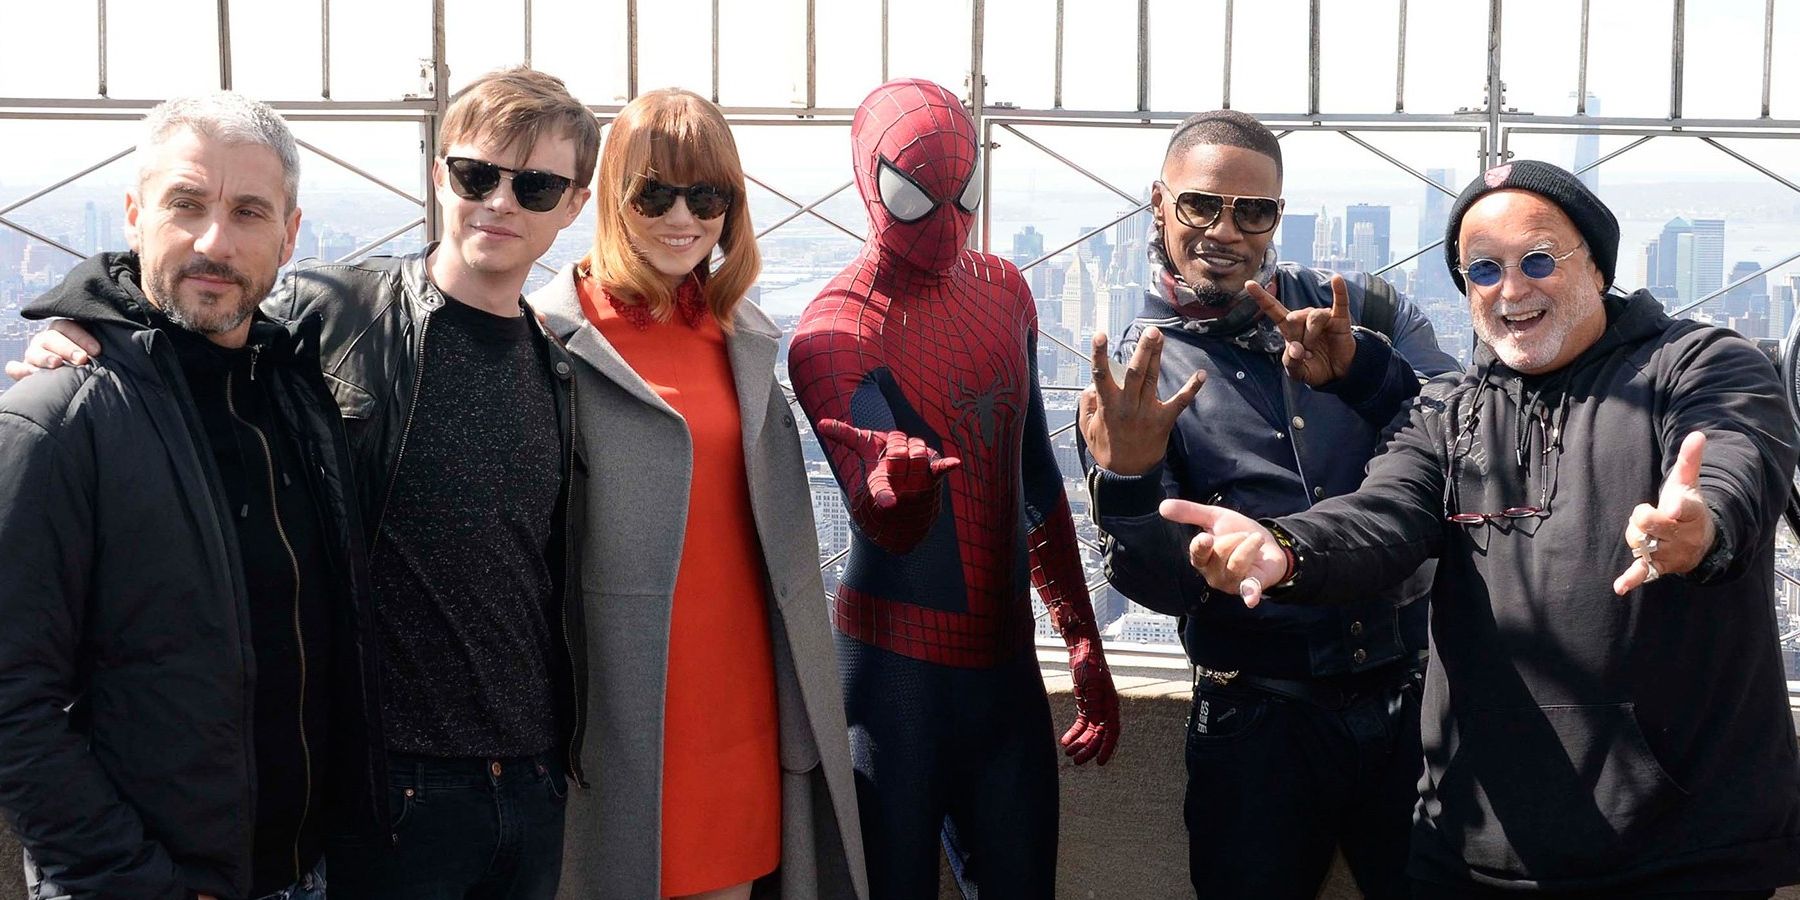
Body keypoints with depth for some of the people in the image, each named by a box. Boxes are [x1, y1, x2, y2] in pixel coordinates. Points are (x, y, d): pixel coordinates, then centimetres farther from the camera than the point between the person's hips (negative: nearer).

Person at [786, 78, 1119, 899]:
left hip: (1007, 660, 5)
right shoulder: (833, 334, -11)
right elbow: (887, 525, -22)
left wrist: (1084, 643, 18)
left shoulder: (1004, 291, 8)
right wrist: (898, 485, -46)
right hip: (895, 672, -5)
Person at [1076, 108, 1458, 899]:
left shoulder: (1361, 312, 3)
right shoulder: (1134, 373, -1)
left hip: (1412, 693, 2)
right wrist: (1126, 479, -27)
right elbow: (1166, 585, -8)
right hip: (1260, 721, -1)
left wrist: (1360, 368, -24)